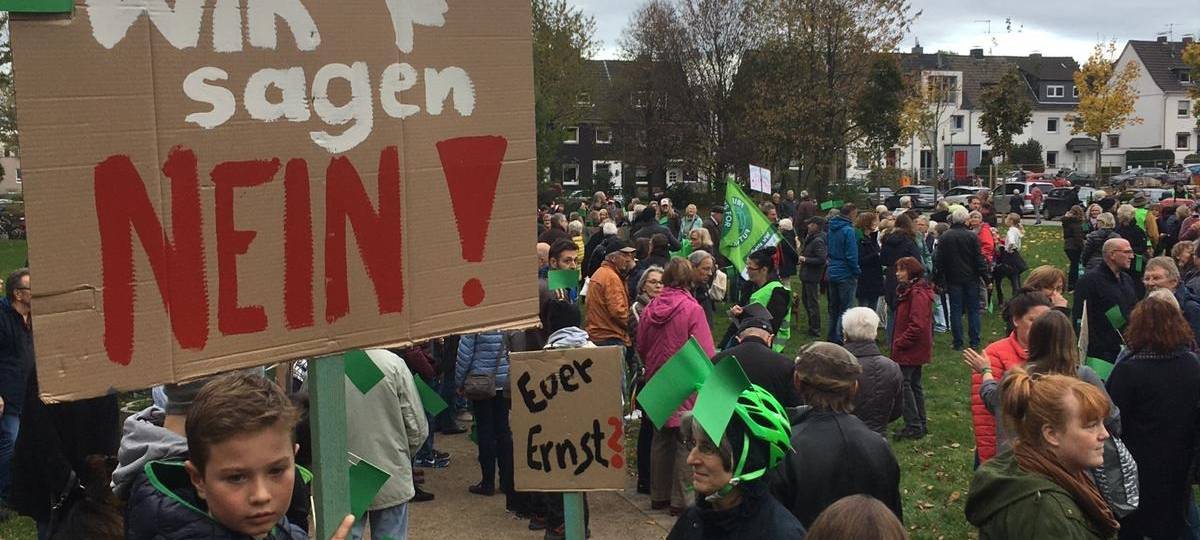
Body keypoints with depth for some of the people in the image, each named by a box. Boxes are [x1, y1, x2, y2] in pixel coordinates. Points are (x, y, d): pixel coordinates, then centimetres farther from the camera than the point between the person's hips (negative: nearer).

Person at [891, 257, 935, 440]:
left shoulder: (918, 294, -20)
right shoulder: (909, 290, 13)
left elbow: (917, 326, -26)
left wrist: (899, 343, -19)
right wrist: (898, 342, 14)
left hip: (910, 350, -11)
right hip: (916, 349, 11)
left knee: (903, 384, -6)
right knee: (914, 384, 16)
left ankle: (914, 427, -1)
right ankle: (921, 424, 25)